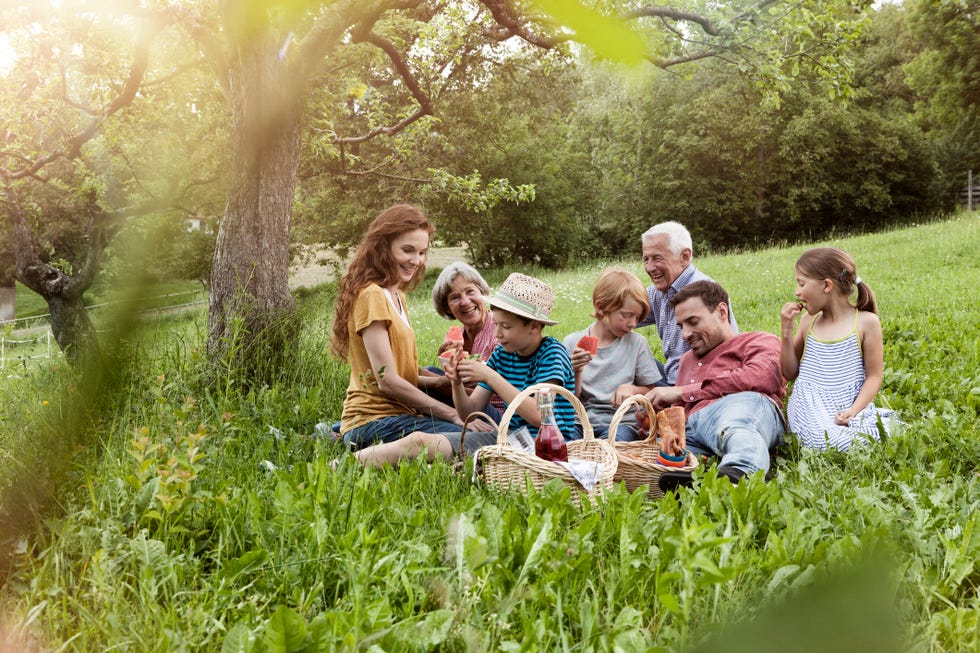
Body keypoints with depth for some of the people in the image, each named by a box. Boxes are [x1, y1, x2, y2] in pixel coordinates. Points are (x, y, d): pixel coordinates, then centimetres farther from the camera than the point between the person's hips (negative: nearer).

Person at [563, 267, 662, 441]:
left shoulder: (637, 343, 6)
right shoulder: (573, 342, 5)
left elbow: (650, 392, 11)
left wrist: (632, 390, -10)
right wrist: (576, 373, -15)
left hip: (622, 422, 0)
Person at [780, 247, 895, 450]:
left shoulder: (866, 322, -2)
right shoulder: (808, 321, 10)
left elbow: (874, 376, -1)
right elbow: (790, 373, 13)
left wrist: (853, 410, -16)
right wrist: (787, 331, 1)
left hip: (850, 406, -1)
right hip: (812, 410, 1)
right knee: (824, 440, -31)